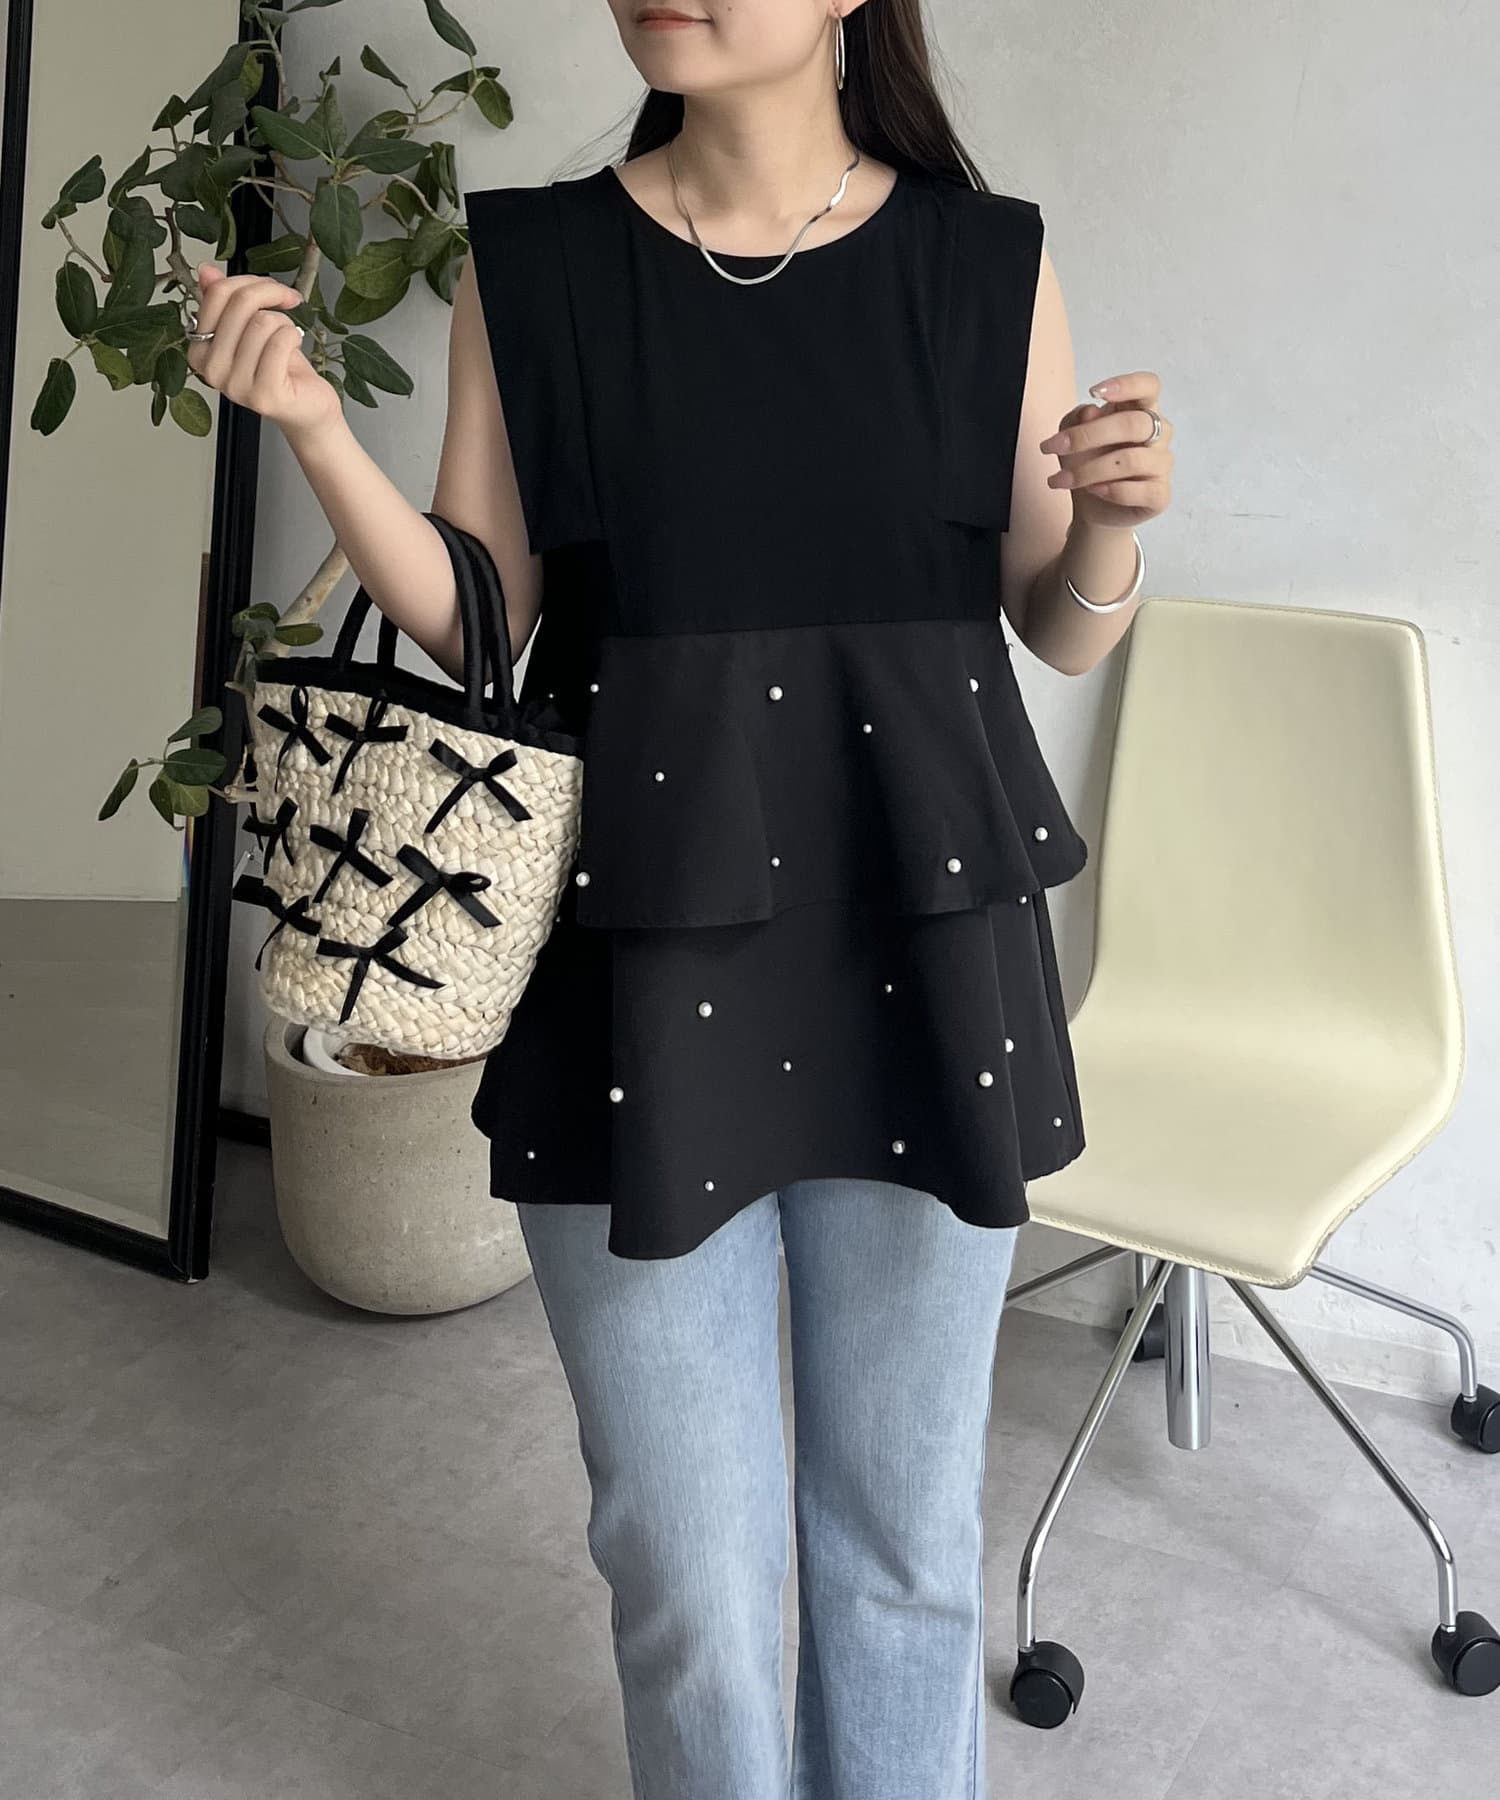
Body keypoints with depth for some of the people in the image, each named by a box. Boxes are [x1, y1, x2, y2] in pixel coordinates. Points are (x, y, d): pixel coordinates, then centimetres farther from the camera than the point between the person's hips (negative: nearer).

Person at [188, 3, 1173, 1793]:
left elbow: (1061, 631, 8)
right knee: (686, 1563, 9)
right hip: (639, 977, 0)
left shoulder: (989, 263, 2)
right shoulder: (529, 267, 2)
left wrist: (1112, 519, -12)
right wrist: (316, 430, -10)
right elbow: (471, 630, 2)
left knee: (910, 1532, 15)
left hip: (922, 966, 1)